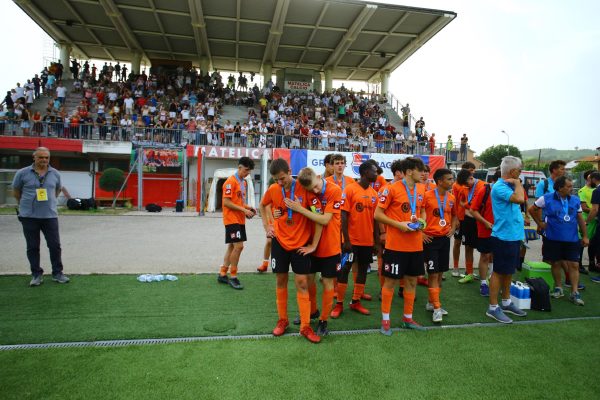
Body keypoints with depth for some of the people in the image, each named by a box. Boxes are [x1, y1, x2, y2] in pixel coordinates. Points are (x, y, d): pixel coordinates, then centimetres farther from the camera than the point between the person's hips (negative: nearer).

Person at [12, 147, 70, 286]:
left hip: (50, 215, 1)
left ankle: (57, 273, 15)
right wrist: (26, 204, 17)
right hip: (29, 216, -1)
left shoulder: (55, 174, 4)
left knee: (55, 245, 3)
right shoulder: (22, 173, -2)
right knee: (33, 247, 8)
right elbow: (16, 191, 12)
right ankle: (36, 274, 19)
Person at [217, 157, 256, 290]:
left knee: (232, 246, 13)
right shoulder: (231, 181, -13)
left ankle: (222, 274, 24)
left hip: (240, 220, 9)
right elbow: (226, 202, -18)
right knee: (238, 246, -11)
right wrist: (244, 210, -19)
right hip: (232, 219, -9)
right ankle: (233, 277, 2)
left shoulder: (244, 182, 14)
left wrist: (248, 207, 3)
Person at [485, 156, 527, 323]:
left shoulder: (509, 185, 11)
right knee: (499, 271, -1)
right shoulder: (499, 187, -17)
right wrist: (518, 183, -16)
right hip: (503, 236, -9)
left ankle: (506, 302, 34)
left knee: (509, 271, 19)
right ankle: (493, 308, 9)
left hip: (514, 235, 9)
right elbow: (519, 198, -29)